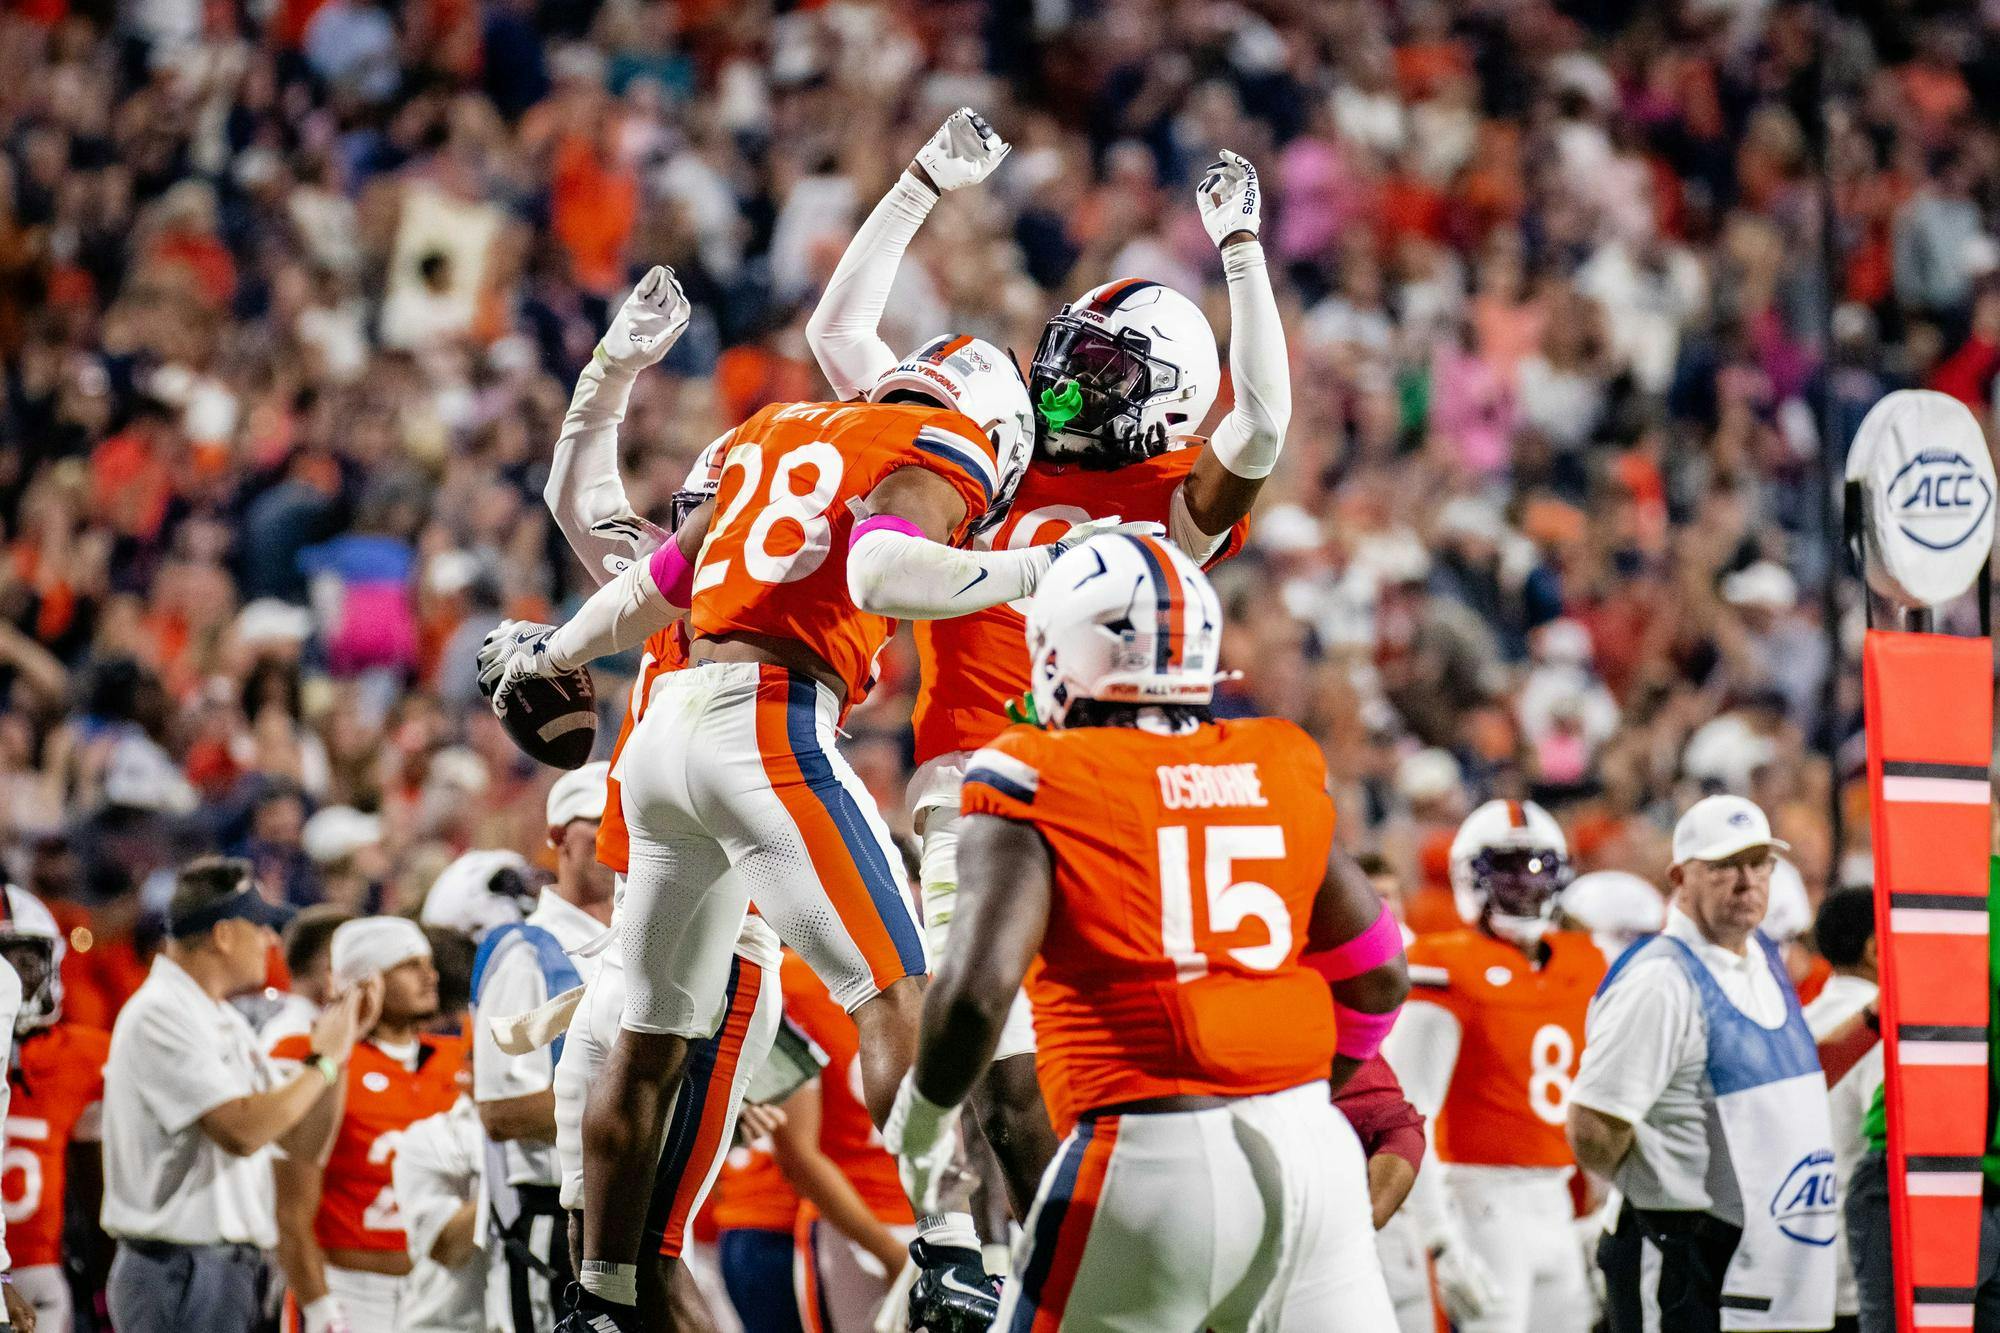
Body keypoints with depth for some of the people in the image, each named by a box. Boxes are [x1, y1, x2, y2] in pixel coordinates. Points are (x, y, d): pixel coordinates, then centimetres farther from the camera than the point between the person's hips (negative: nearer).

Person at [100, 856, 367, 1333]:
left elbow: (304, 1143, 17)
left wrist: (341, 1043, 7)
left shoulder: (227, 1024, 17)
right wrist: (323, 1061, -11)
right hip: (181, 1271, -10)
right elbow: (240, 1131, -23)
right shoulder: (160, 1016, -13)